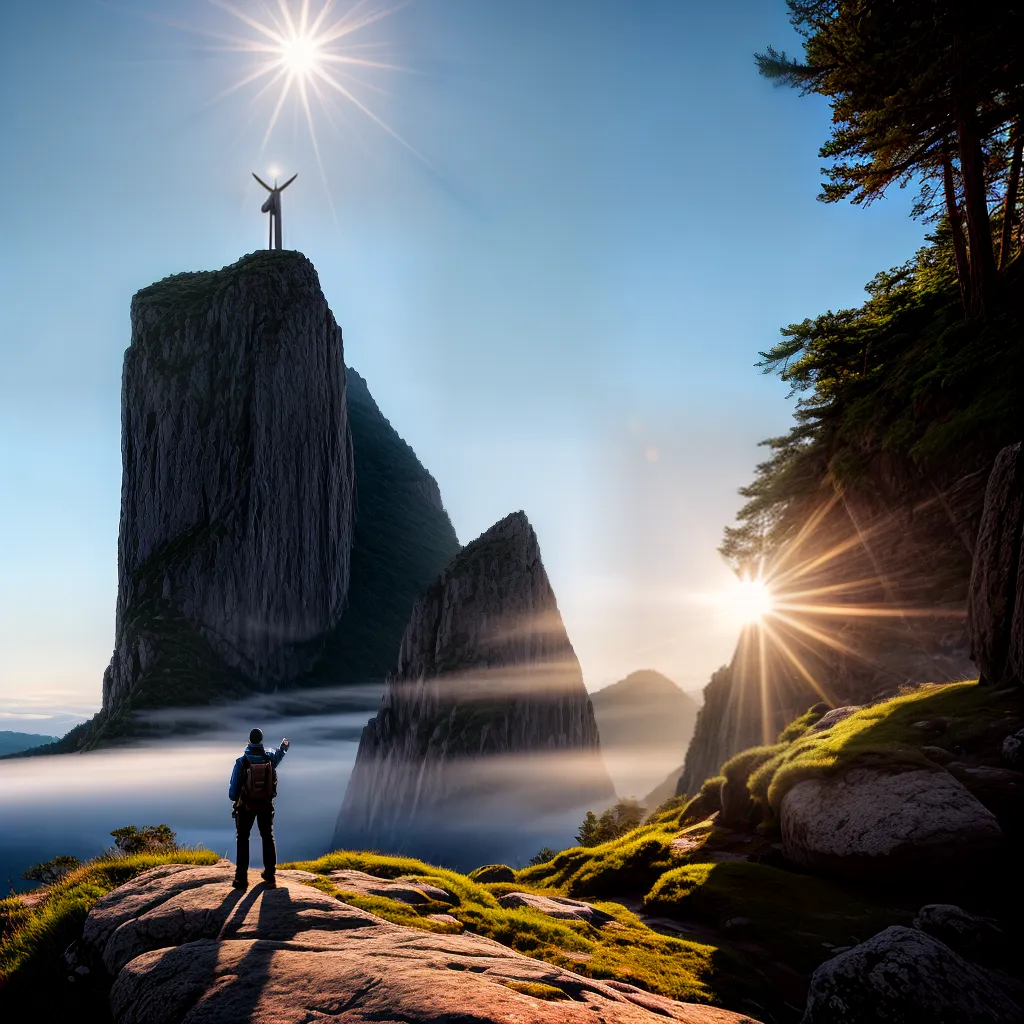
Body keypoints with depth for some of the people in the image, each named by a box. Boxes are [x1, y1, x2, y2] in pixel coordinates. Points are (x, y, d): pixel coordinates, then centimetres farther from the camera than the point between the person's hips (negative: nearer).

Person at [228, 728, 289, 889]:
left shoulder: (242, 762, -16)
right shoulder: (270, 758, -7)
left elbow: (234, 787, -11)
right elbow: (279, 753, 19)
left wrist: (234, 799, 11)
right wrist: (284, 746, 43)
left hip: (246, 805, -2)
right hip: (266, 805, 2)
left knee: (243, 839, 8)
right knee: (268, 838, 17)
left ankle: (241, 878, 2)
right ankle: (270, 876, 18)